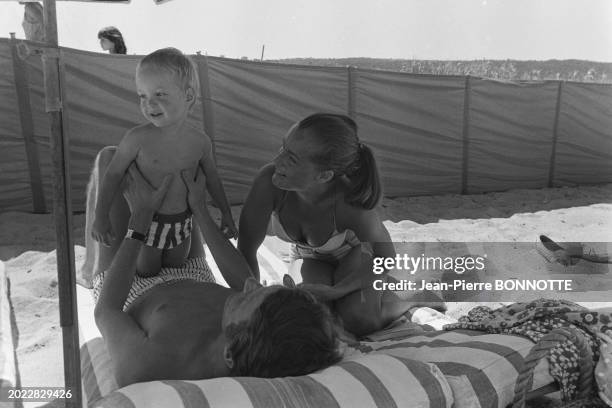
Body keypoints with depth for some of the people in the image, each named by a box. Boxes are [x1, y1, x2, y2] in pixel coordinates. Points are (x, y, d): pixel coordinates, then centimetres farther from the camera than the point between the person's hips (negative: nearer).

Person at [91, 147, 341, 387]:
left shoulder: (145, 369, -53)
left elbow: (105, 312, -27)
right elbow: (243, 281, -14)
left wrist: (140, 217, -26)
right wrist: (199, 209, -11)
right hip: (195, 284, 3)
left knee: (111, 157, 3)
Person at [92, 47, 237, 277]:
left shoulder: (200, 142, -10)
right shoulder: (138, 138, -20)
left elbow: (211, 178, 5)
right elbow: (113, 174, -10)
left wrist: (226, 214, 11)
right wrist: (101, 218, -9)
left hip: (181, 223, 3)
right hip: (146, 222, -2)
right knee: (146, 273, 12)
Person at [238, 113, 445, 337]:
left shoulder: (353, 208, -40)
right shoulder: (269, 182, -37)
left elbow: (387, 258, -21)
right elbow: (246, 249, -24)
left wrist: (334, 291, -28)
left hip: (356, 253, -3)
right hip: (314, 258, 3)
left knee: (360, 321, -25)